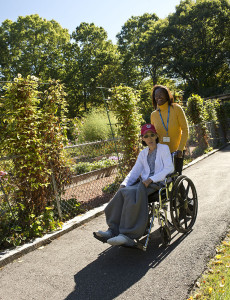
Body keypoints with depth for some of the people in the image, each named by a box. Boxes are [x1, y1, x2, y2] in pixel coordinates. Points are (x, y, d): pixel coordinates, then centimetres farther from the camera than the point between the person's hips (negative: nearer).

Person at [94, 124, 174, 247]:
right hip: (144, 183, 5)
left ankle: (127, 235, -34)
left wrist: (151, 179, -17)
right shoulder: (143, 153, 22)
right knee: (123, 192, -26)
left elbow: (169, 168, -6)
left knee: (130, 193, -32)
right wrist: (124, 184, -2)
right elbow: (134, 171, 16)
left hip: (159, 183, -5)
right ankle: (113, 230, -28)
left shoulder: (164, 148, 6)